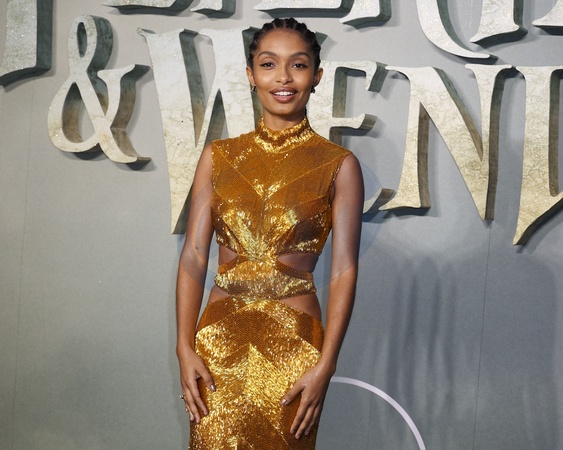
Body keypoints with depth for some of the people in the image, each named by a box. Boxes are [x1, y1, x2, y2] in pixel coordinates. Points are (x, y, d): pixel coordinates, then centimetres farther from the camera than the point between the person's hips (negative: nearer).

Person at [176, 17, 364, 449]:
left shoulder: (339, 165, -3)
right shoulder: (219, 156, 4)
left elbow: (343, 271, -7)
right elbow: (194, 255, 2)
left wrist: (325, 366, -12)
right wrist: (185, 347, -6)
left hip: (293, 343, -2)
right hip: (220, 339, 2)